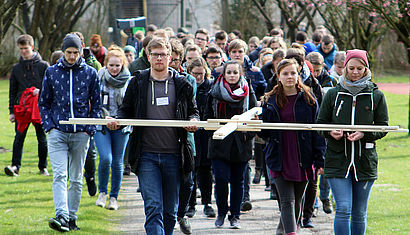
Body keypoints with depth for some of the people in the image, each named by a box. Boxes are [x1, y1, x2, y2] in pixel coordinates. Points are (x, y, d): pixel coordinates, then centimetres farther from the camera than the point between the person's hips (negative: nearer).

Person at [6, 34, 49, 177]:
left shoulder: (43, 66, 2)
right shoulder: (16, 68, 10)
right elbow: (12, 91, 12)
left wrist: (40, 91, -17)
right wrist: (12, 111, 4)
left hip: (40, 108, -1)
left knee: (42, 138, 6)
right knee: (19, 137, -9)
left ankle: (43, 167, 17)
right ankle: (15, 166, -15)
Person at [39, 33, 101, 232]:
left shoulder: (90, 73, 5)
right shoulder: (51, 72, 6)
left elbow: (96, 104, 10)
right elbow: (43, 102, 12)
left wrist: (90, 129, 0)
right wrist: (49, 126, -1)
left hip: (81, 134, 1)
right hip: (57, 133, -1)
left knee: (76, 178, 6)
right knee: (60, 175, -13)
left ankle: (72, 217, 15)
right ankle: (61, 217, -23)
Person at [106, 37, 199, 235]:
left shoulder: (181, 84, 7)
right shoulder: (138, 83, 7)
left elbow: (193, 111, 14)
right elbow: (126, 110, 14)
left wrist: (193, 121, -9)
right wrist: (117, 121, -7)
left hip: (173, 155, 1)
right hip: (147, 155, -1)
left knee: (170, 210, 9)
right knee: (153, 208, -12)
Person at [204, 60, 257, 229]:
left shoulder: (248, 93, 5)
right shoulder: (215, 92, 5)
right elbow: (207, 117, 10)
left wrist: (248, 134, -7)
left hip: (241, 145, 1)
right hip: (220, 144, -1)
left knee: (238, 181, 5)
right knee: (221, 179, -10)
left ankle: (235, 215, 16)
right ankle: (221, 212, 9)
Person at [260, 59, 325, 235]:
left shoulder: (308, 99, 3)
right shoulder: (270, 101, 6)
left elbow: (317, 130, 2)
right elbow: (266, 133, 8)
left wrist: (320, 160, -4)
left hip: (302, 160, 1)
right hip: (280, 159, -1)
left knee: (296, 202, 11)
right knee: (287, 201, -10)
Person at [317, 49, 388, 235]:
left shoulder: (376, 96, 5)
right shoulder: (333, 94, 7)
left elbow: (383, 127, 4)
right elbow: (320, 123, 11)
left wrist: (364, 134, -15)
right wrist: (331, 132, -11)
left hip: (365, 162, 1)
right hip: (337, 161, -1)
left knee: (359, 213, 7)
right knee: (343, 209, -12)